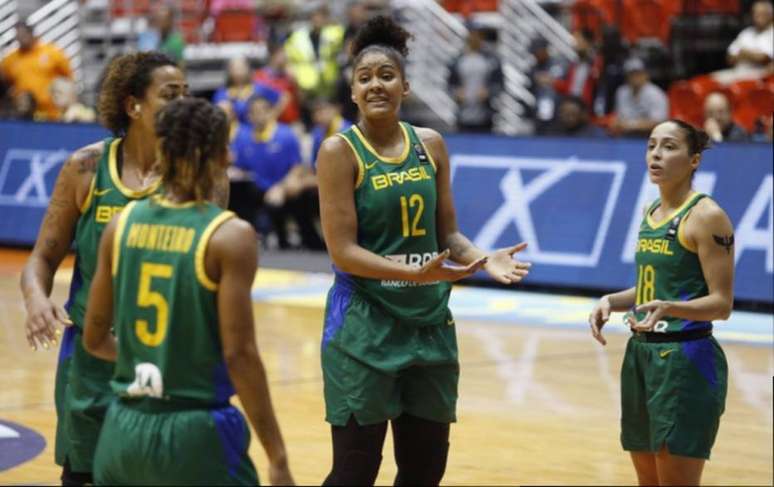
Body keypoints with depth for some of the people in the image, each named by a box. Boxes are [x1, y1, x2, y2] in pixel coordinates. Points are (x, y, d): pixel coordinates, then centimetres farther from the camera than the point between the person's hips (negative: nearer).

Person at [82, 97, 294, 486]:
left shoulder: (124, 222, 4)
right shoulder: (230, 236, -10)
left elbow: (95, 339, 11)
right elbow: (238, 354, -14)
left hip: (125, 428, 5)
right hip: (197, 435, -5)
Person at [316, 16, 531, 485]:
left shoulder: (430, 144, 6)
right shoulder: (340, 151, -9)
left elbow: (447, 234, 12)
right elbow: (342, 250, -15)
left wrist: (484, 258, -9)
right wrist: (415, 273, -26)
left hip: (429, 321, 5)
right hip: (364, 324, -5)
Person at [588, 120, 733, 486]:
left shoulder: (706, 217, -13)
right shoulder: (650, 212, 12)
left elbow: (721, 303, -16)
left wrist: (667, 308, -32)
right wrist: (611, 301, 5)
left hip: (686, 359, -8)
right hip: (640, 354, 8)